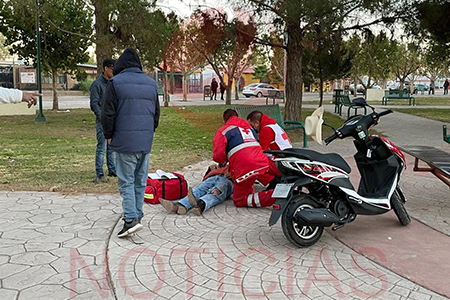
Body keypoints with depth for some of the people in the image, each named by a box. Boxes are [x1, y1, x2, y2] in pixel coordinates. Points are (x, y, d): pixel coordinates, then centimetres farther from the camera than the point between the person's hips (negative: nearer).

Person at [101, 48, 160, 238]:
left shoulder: (116, 82, -4)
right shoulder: (151, 83, 13)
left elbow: (107, 113, -6)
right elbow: (156, 113, 17)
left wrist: (109, 136, 6)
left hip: (125, 141, -5)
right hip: (146, 142, 5)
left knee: (126, 181, -1)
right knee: (140, 181, 12)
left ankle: (131, 219, -8)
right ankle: (136, 215, 20)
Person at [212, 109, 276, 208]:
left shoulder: (222, 131, 11)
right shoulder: (249, 127, 31)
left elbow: (218, 156, -3)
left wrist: (225, 161, 23)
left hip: (244, 168, -5)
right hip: (263, 164, 6)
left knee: (239, 201, 7)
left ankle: (273, 196, -16)